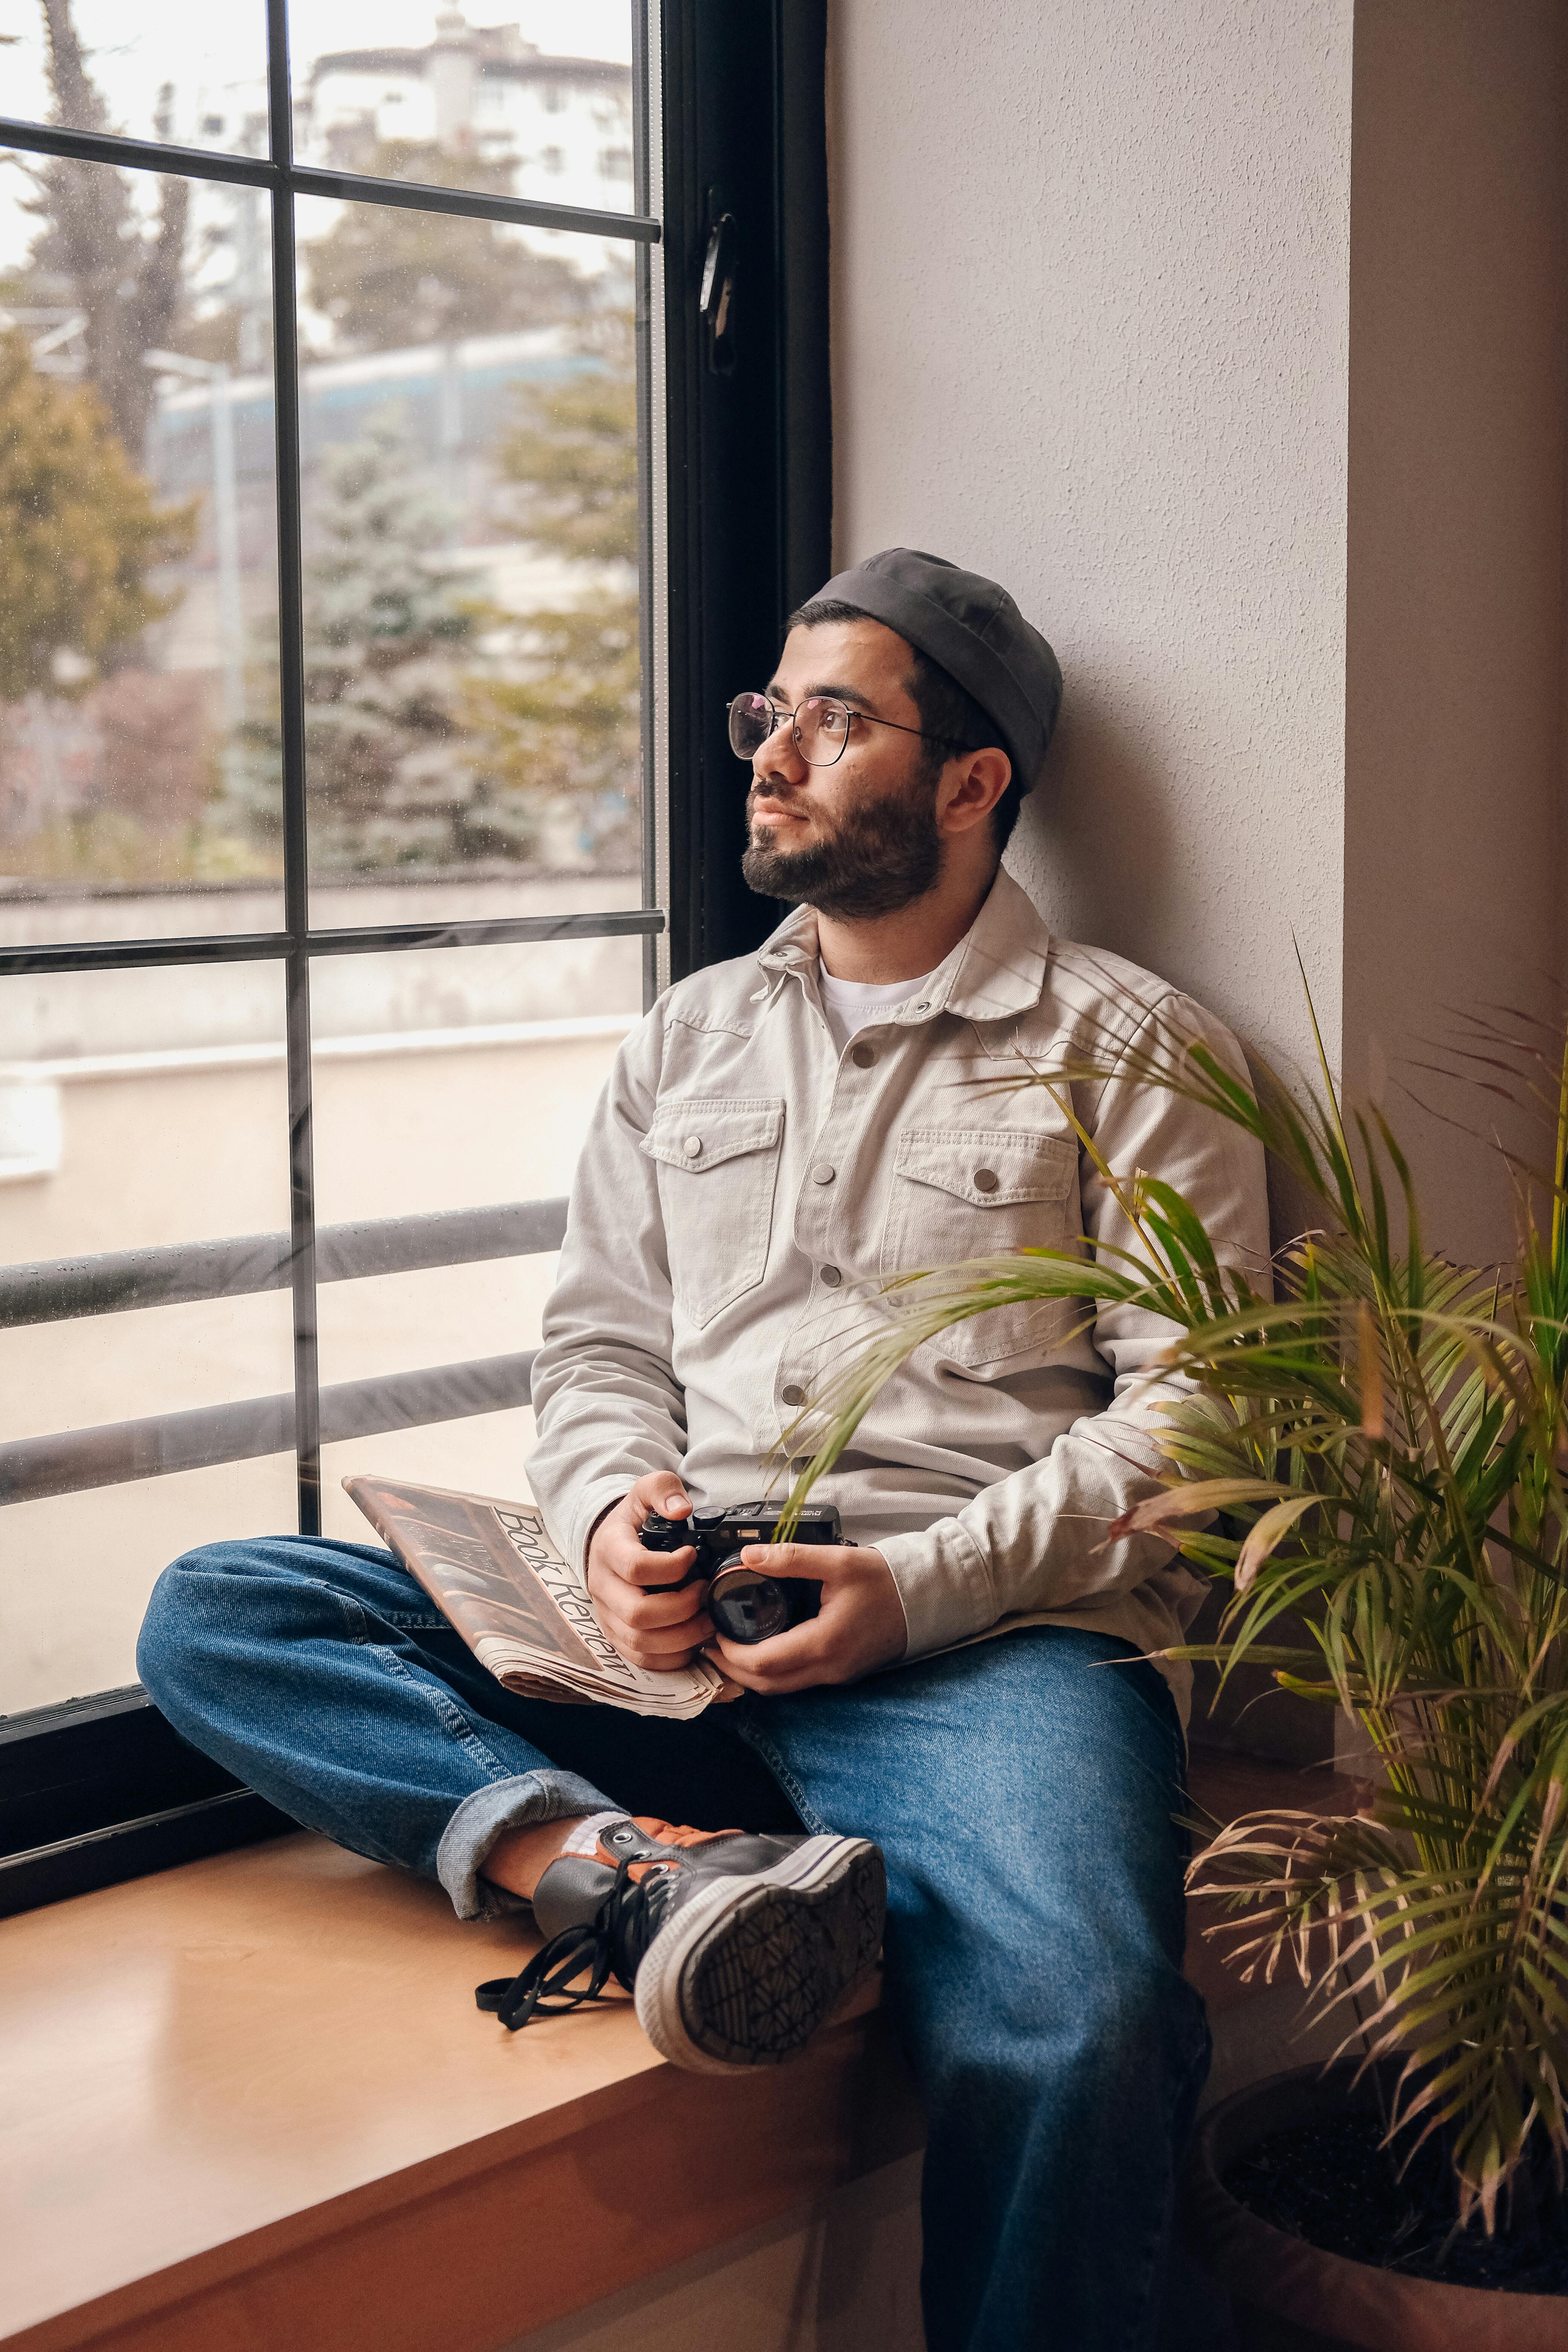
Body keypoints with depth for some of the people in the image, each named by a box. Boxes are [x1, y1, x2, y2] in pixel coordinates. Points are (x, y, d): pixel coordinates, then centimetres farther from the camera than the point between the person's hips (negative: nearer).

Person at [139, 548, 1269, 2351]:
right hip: (682, 1641, 5)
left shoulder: (1127, 1046, 8)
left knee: (1072, 2033, -37)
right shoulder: (688, 1040, 24)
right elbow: (599, 1341, 20)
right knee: (213, 1615, -15)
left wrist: (923, 1584, -13)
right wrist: (613, 1514, -4)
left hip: (991, 1639, -5)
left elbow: (1192, 1404, 0)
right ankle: (629, 1860, -35)